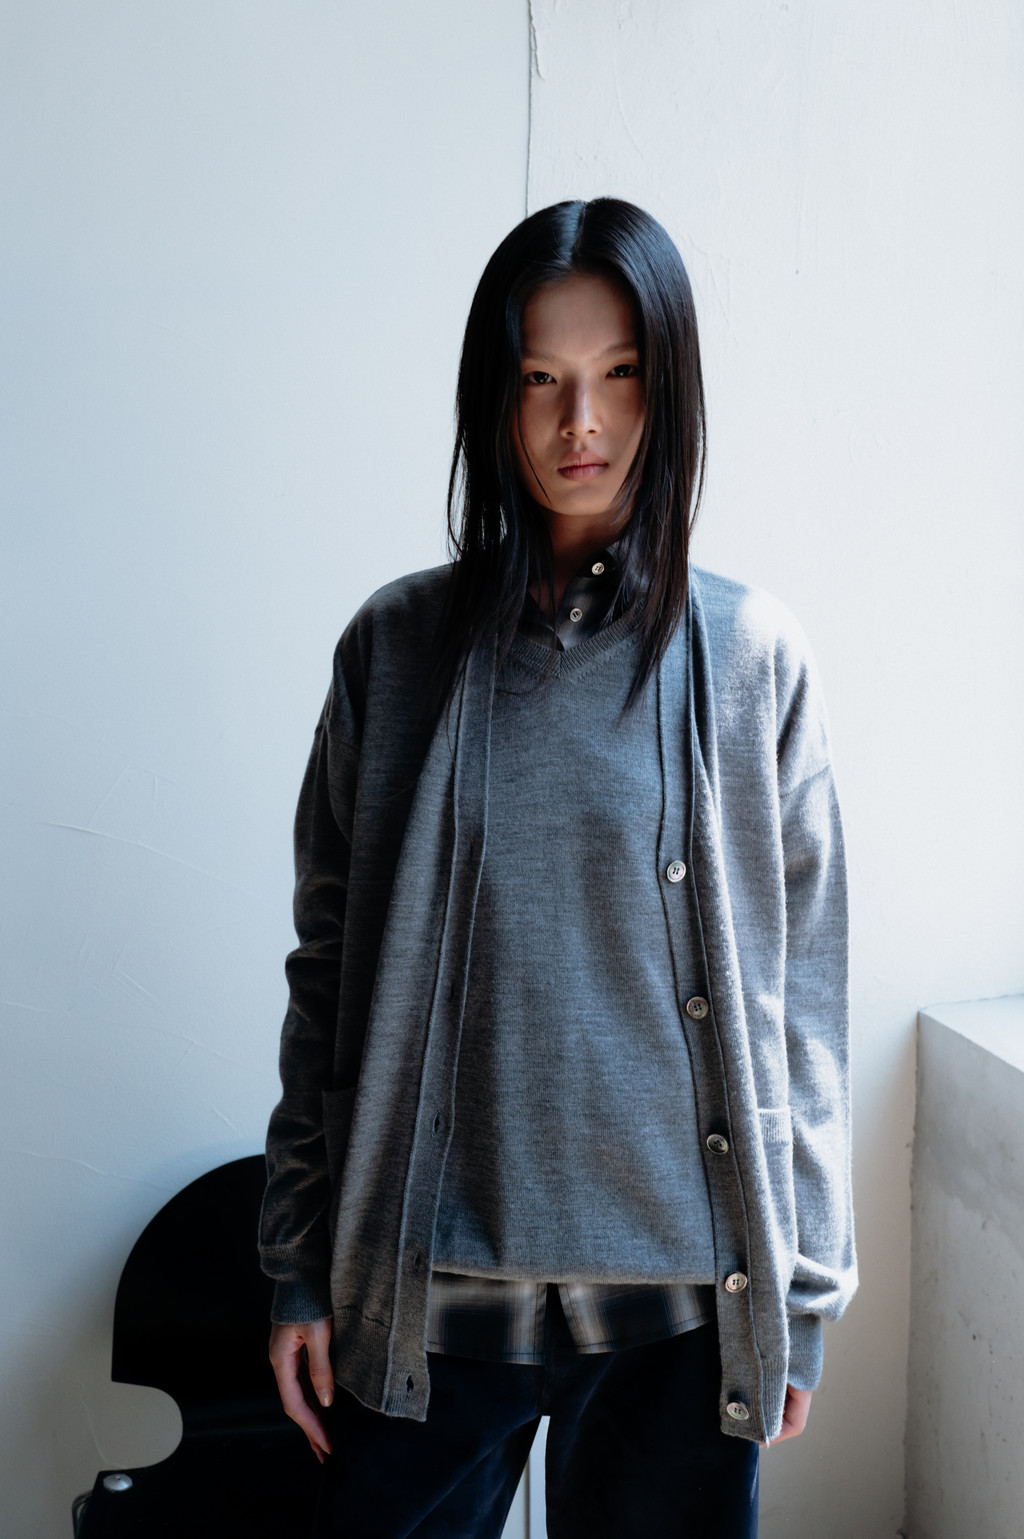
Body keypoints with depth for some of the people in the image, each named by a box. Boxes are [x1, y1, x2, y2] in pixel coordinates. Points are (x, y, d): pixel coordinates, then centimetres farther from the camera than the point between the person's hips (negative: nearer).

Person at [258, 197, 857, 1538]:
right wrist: (301, 1269, 3)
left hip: (682, 1286, 0)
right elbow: (329, 976, 3)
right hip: (429, 1280, 1)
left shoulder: (751, 657, -2)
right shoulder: (399, 647, 0)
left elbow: (803, 991, 0)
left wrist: (805, 1291, 2)